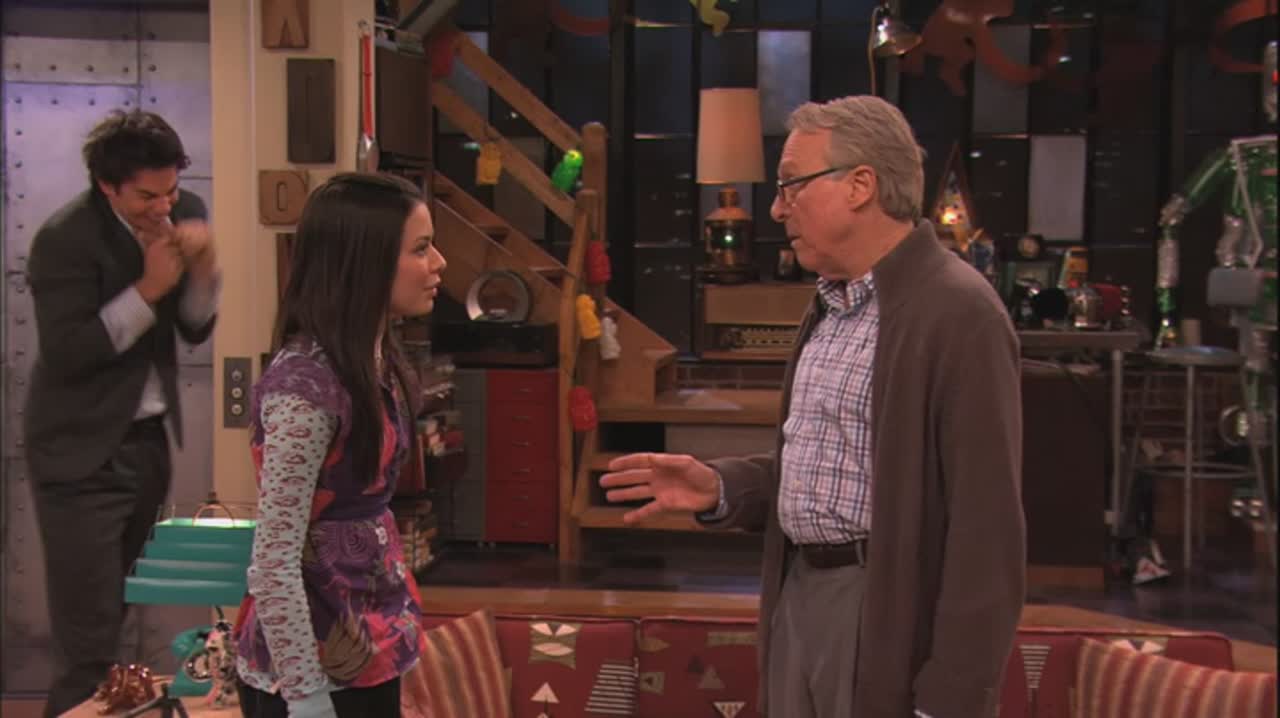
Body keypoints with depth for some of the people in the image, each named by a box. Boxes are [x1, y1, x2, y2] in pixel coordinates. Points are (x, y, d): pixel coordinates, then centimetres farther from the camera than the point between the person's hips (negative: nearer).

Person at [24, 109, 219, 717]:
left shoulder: (183, 214, 0)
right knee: (89, 639, -4)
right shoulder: (64, 239, -18)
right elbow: (65, 355, -21)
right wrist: (147, 289, -24)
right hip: (82, 455, -6)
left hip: (148, 440, 6)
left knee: (115, 613, 17)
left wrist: (202, 268, -15)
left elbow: (197, 330, 5)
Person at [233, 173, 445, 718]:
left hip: (369, 645, 8)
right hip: (320, 661, -8)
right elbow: (273, 564, -23)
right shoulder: (307, 384, -22)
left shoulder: (374, 360, 4)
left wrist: (391, 626, 16)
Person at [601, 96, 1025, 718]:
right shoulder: (829, 305, 12)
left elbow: (985, 525, -19)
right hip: (798, 597, 8)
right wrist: (720, 487, 3)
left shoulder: (959, 313, -16)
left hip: (889, 617, -8)